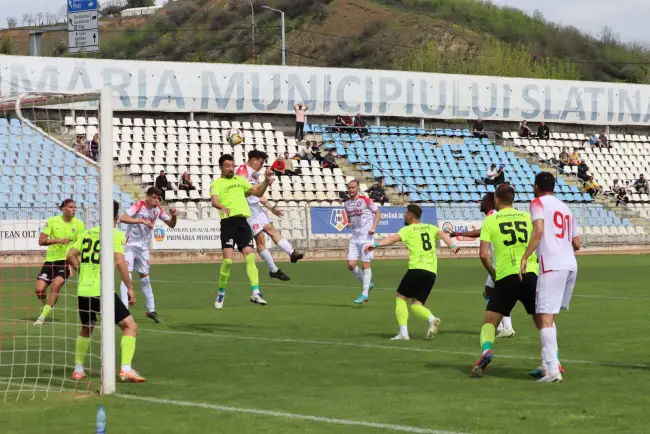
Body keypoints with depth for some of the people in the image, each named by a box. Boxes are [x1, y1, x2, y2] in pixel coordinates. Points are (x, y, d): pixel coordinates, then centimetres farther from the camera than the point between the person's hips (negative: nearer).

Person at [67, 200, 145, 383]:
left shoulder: (88, 233, 13)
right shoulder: (116, 234, -4)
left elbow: (71, 256, 13)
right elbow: (120, 262, -15)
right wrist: (130, 287, -9)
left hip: (83, 291, 6)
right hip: (102, 291, -6)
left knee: (86, 329, 28)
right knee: (130, 326, 1)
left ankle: (78, 370, 28)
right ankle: (126, 369, -12)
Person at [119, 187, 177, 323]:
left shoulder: (158, 210, -1)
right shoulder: (138, 206, -17)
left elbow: (171, 225, 8)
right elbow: (122, 218, -31)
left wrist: (173, 216, -13)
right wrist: (142, 221, -37)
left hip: (144, 248, 6)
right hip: (131, 245, -5)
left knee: (145, 277, 12)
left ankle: (151, 310, 20)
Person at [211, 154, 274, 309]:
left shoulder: (240, 180, 22)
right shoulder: (217, 184, 4)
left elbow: (258, 192, 19)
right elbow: (214, 200, -15)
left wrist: (266, 182, 0)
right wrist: (222, 207, -37)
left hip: (243, 222, 4)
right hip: (228, 222, -4)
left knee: (249, 255, -8)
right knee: (228, 259, -11)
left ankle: (256, 293, -13)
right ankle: (221, 293, 7)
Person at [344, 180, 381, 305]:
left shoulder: (365, 200, -8)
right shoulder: (346, 203, 9)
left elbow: (378, 212, -1)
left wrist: (373, 227, -12)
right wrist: (349, 223, 2)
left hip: (366, 236, -6)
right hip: (355, 237, 6)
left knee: (365, 265, -5)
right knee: (351, 265, -2)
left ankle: (364, 294, 1)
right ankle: (367, 284, 21)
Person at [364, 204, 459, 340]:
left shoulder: (408, 230, 6)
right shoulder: (430, 228, 22)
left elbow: (394, 238, -11)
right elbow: (443, 234, 4)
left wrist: (376, 245, -23)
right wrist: (452, 246, -11)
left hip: (417, 268, -5)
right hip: (431, 272, 5)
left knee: (401, 297, 9)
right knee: (416, 304, 11)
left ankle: (403, 332, -6)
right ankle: (432, 319, -19)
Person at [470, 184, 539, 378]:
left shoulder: (490, 220, 5)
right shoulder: (527, 217, 12)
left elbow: (483, 253, -2)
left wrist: (492, 272, 14)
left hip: (506, 276, -2)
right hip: (531, 274, 2)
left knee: (490, 320, 5)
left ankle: (486, 351, -22)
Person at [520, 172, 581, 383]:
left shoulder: (538, 203, 3)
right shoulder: (565, 208, 24)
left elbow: (539, 230, -15)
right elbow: (577, 244, 23)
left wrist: (525, 257, -16)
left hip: (552, 265, -8)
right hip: (571, 265, 8)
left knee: (545, 317, -9)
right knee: (548, 315, 20)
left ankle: (553, 370, -19)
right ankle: (551, 364, 20)